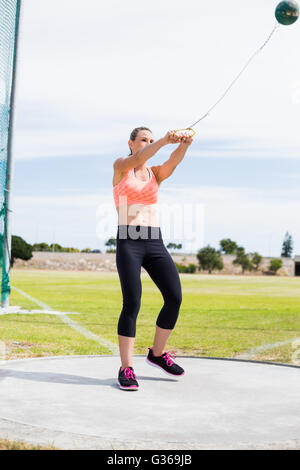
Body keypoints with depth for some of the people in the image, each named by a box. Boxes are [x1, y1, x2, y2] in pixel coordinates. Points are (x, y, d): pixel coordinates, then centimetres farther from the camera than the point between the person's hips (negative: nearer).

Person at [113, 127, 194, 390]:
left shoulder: (156, 173, 15)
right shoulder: (120, 166, 8)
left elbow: (172, 164, -8)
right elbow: (137, 160, -16)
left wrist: (184, 146, -30)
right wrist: (164, 141, -31)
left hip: (155, 243, 4)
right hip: (128, 243, -4)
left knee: (175, 298, -7)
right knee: (132, 305, -14)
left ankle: (158, 353, 14)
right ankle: (126, 368, -2)